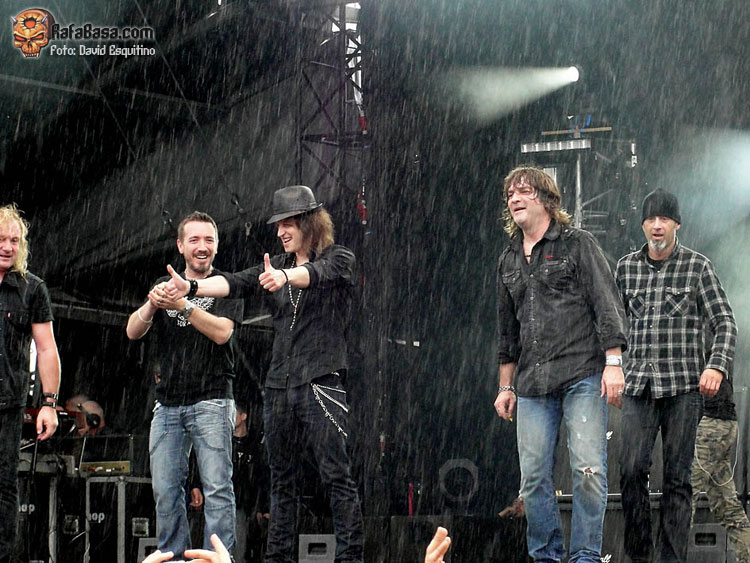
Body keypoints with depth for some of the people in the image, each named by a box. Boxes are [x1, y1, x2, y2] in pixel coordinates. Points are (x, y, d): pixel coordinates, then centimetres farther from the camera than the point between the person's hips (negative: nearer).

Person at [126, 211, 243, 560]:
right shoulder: (165, 285, 16)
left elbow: (221, 332, -12)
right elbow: (133, 332, 5)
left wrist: (183, 305, -23)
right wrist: (152, 304, -16)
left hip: (211, 402, -4)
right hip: (167, 403, 4)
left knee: (217, 488, -9)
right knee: (165, 489, 3)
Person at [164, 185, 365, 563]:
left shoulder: (338, 260, -2)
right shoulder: (277, 266, 14)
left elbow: (316, 273, -25)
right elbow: (236, 283, -1)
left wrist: (284, 277, -47)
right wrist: (191, 287, -20)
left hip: (321, 382, -6)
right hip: (279, 385, 6)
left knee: (336, 476, -9)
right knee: (281, 479, 9)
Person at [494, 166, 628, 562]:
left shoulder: (577, 244, 4)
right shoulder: (509, 261, 19)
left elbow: (606, 304, -3)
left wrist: (613, 363, -12)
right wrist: (505, 387, 21)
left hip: (582, 375, -5)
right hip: (532, 383, 5)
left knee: (588, 469, -11)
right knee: (533, 477, 0)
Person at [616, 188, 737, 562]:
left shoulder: (698, 267, 1)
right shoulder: (626, 267, 9)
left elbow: (725, 323, -1)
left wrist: (716, 366, -17)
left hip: (683, 384, -2)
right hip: (638, 384, 2)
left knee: (677, 477, 0)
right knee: (631, 469, -8)